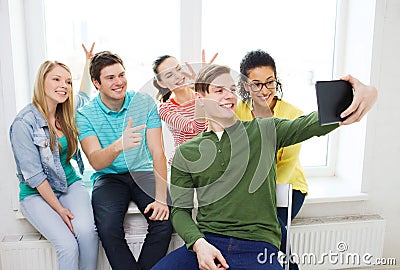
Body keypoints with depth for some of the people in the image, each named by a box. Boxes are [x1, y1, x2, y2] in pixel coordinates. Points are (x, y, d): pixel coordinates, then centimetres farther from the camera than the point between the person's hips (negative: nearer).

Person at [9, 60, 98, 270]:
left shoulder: (67, 113, 1)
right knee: (68, 245, -26)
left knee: (87, 230, -26)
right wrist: (59, 209, -15)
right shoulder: (23, 124, -16)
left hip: (70, 184, 4)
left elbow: (84, 96, 27)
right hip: (37, 193, -4)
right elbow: (33, 176, -15)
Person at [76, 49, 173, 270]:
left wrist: (161, 197, -21)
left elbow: (157, 152, -10)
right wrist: (119, 146, -43)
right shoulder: (85, 115, -7)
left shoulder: (144, 103, -6)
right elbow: (96, 162, -20)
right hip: (109, 177, 0)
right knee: (108, 227, -27)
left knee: (164, 220, -23)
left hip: (143, 172, 1)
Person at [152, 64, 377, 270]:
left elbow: (315, 123, -9)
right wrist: (198, 243, -12)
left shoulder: (265, 132, 5)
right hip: (206, 243, 1)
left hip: (258, 249, 0)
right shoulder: (186, 153, 8)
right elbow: (180, 209, 7)